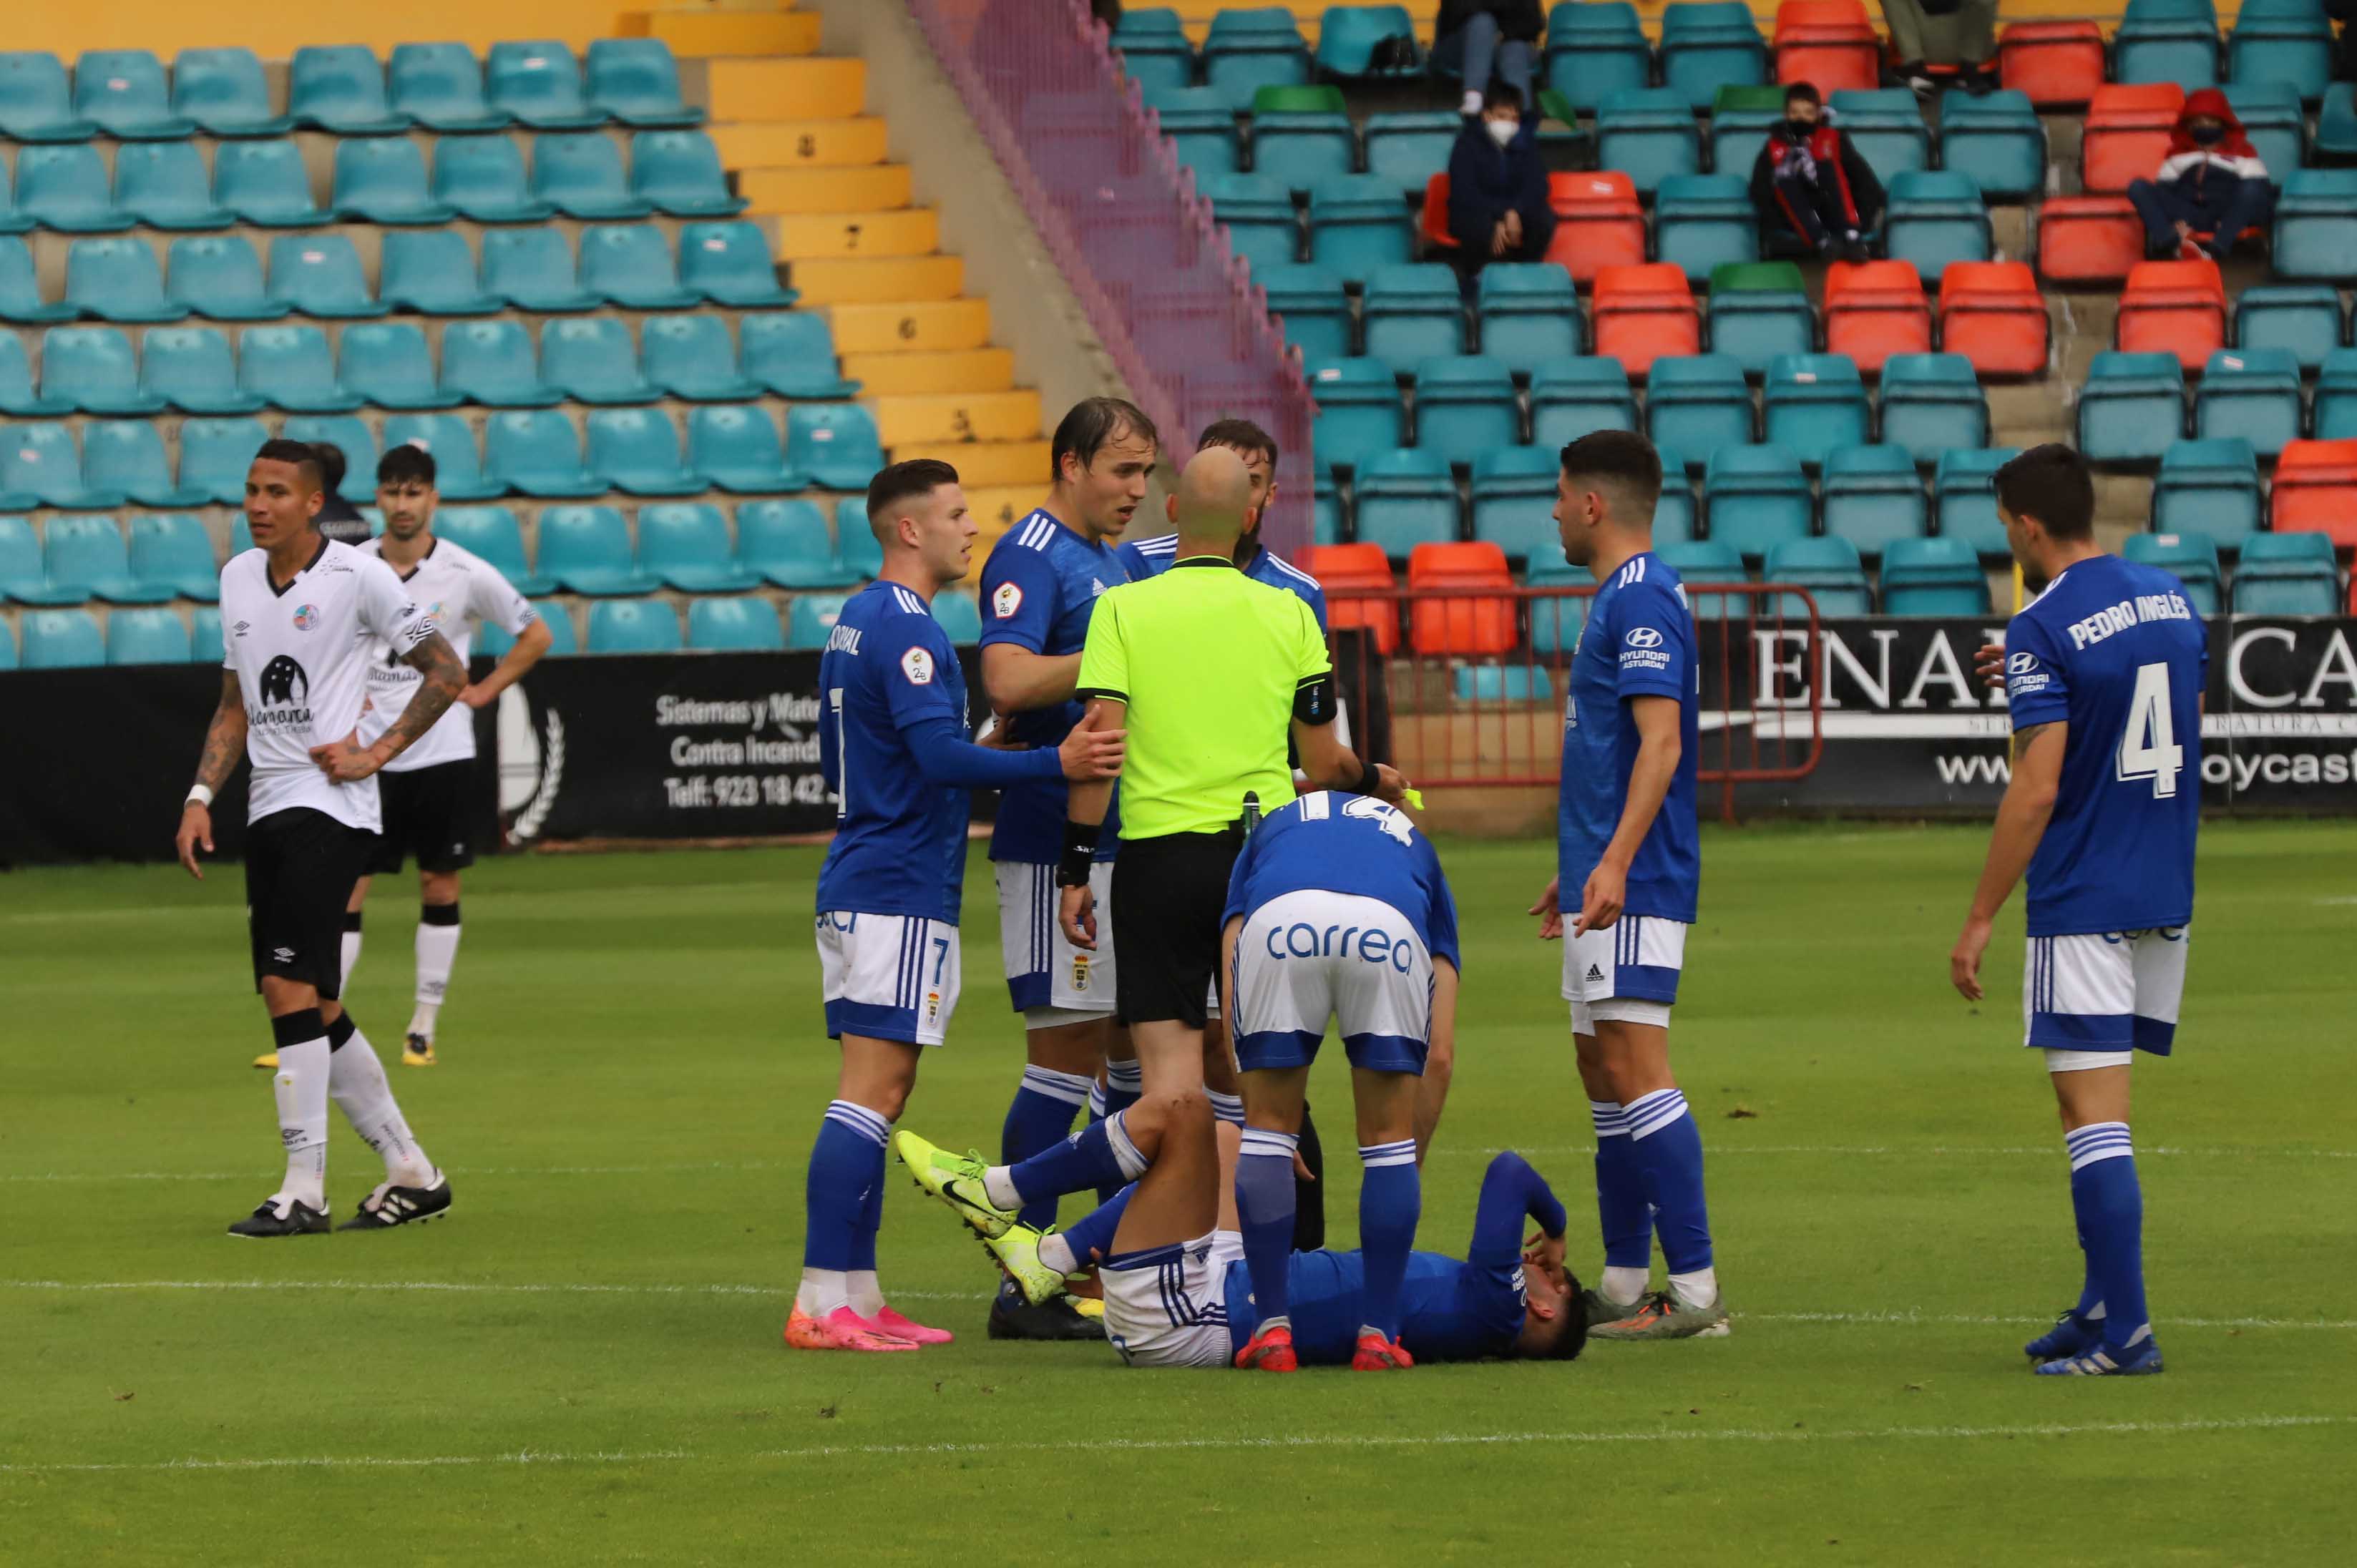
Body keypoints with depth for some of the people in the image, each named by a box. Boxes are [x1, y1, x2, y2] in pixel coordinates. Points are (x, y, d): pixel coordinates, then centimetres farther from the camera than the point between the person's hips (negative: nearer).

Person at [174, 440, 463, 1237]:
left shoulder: (358, 577, -7)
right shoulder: (238, 578, 13)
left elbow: (447, 671, -3)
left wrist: (376, 753, -9)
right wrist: (201, 796, 11)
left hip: (330, 806, -8)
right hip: (268, 808, 8)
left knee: (291, 987, -16)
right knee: (313, 1009, 8)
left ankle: (303, 1190, -13)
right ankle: (412, 1173, 19)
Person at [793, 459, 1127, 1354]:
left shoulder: (856, 624, 17)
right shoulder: (905, 629, -14)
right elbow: (943, 755, -23)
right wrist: (1057, 764, -24)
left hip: (857, 887, 10)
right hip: (902, 892, -10)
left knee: (877, 1095, 11)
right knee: (871, 1094, -11)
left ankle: (853, 1295, 12)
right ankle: (825, 1304, -14)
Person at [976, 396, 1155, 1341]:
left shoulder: (1110, 561, 18)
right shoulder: (1030, 559, -12)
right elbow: (1009, 681, -26)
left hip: (1127, 839, 9)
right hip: (1056, 845, -9)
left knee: (1140, 1045, 11)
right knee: (1068, 1052, -9)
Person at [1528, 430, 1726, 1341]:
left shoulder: (1642, 600, -13)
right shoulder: (1622, 598, 18)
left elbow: (1660, 743, -22)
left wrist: (1615, 864, -30)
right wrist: (1574, 872, 31)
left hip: (1634, 887, -11)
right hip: (1602, 880, 11)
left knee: (1633, 1065, -14)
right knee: (1603, 1071, 13)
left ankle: (1696, 1290, -16)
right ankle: (1623, 1286, 17)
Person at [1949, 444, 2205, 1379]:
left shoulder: (2046, 632, -14)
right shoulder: (2169, 599, 8)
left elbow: (2037, 789, -18)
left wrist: (1981, 917, -12)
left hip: (2082, 903, -7)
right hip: (2166, 894, 7)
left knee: (2092, 1111, -7)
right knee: (2102, 1106, 17)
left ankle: (2125, 1333, -11)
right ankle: (2104, 1301, 19)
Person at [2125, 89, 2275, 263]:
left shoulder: (2241, 150, 21)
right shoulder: (2178, 154, 27)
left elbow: (2261, 190, 7)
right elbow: (2162, 191, 14)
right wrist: (2174, 220, -8)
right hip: (2186, 218, 2)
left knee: (2252, 188, -31)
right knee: (2138, 187, -17)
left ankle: (2218, 248, -53)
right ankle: (2171, 241, -47)